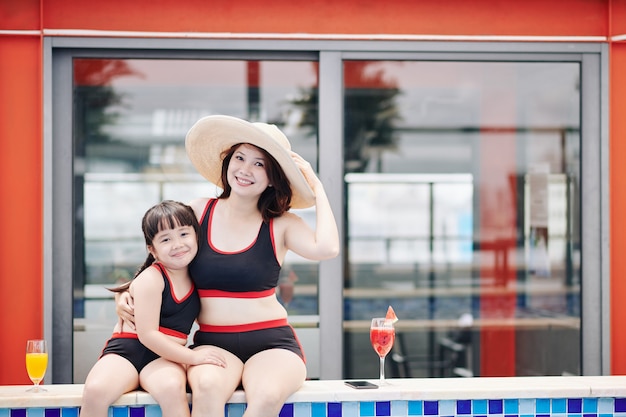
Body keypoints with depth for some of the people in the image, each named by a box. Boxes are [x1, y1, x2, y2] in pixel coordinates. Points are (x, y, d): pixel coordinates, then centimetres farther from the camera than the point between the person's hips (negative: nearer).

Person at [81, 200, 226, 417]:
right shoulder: (151, 279, -7)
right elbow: (147, 335, -13)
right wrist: (193, 357, -14)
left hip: (164, 357, 3)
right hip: (126, 349, -3)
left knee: (172, 388, -34)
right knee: (95, 391, -33)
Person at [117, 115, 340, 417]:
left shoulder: (280, 225, 2)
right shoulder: (199, 212, 8)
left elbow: (326, 248, -18)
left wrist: (317, 188, -6)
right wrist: (126, 296, 4)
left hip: (271, 343, -1)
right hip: (212, 343, 1)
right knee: (207, 388, -34)